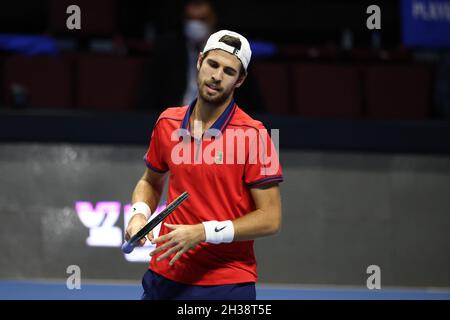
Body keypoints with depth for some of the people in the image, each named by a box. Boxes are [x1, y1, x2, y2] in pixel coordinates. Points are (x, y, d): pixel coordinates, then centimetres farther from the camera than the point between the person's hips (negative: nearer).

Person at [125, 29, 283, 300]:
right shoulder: (167, 123, 4)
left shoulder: (254, 136, -11)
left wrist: (204, 232, -20)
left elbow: (270, 219, -12)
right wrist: (140, 213, 0)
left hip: (228, 285, -4)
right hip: (165, 276, 4)